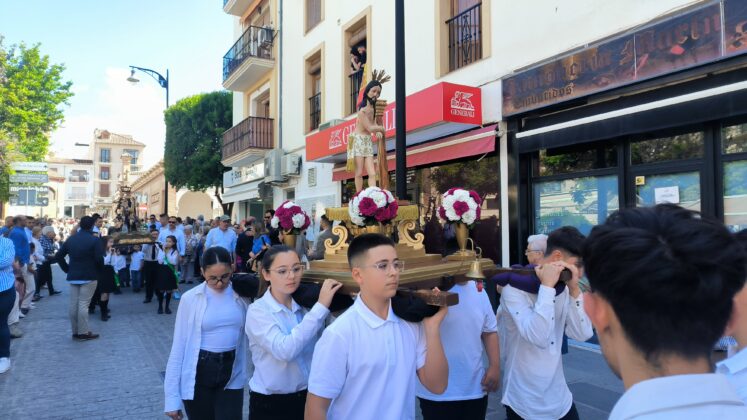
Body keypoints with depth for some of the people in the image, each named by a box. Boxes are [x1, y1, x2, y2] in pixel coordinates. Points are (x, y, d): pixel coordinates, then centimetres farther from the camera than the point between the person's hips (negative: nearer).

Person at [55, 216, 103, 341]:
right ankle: (83, 332, -1)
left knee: (73, 304, 9)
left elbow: (58, 256, 10)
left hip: (73, 276, 6)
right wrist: (100, 270, 0)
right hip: (89, 276, -6)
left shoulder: (71, 239, 9)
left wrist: (67, 269, 13)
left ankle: (75, 332, 16)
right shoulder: (94, 240, -10)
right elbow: (99, 259, -18)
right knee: (83, 305, -4)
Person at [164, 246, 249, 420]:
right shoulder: (190, 299, -9)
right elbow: (179, 346, -5)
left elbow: (245, 337, 2)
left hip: (232, 375, 1)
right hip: (199, 374, -1)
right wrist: (172, 397, -6)